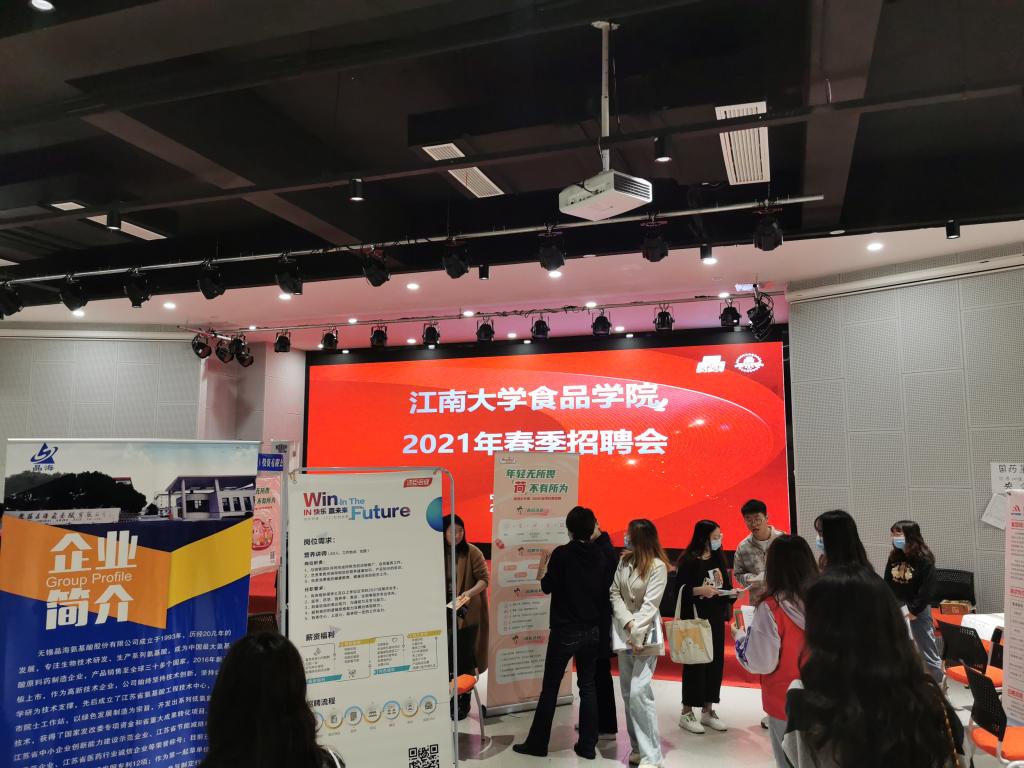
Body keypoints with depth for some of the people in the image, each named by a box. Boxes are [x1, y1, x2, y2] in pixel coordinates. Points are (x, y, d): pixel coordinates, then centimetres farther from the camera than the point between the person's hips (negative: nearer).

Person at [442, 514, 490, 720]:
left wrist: (469, 593, -27)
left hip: (467, 613, -3)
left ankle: (465, 703, 18)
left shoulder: (472, 552, -10)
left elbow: (484, 579, -12)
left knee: (465, 660, 4)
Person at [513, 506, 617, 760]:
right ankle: (588, 745, 17)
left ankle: (537, 743, 14)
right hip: (592, 631, 4)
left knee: (550, 687, 6)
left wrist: (542, 571, 13)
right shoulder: (602, 555, -1)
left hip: (565, 631, -4)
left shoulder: (562, 554, -13)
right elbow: (607, 591, 4)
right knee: (588, 686, 13)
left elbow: (547, 588, -6)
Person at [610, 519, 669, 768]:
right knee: (628, 693, 10)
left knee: (639, 692, -13)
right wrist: (628, 622, -13)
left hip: (646, 635, -6)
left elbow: (650, 604, -16)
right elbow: (615, 593, 1)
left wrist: (636, 633, -22)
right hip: (624, 631, 6)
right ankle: (638, 747, 21)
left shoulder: (658, 566, -11)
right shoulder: (624, 561, 5)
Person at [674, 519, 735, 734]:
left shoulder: (718, 558, 8)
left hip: (716, 618, 6)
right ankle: (687, 713, 11)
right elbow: (679, 589, -13)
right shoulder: (689, 560, -11)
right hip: (695, 619, -6)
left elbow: (726, 585, 12)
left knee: (716, 662, 9)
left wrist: (733, 593, -8)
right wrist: (699, 590, -27)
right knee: (695, 663, -2)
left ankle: (708, 710, 22)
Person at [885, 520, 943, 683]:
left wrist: (914, 611, -15)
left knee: (928, 652, 3)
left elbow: (928, 588, -15)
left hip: (918, 610, -6)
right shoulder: (894, 556, 4)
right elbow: (887, 582, 10)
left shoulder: (924, 559, -13)